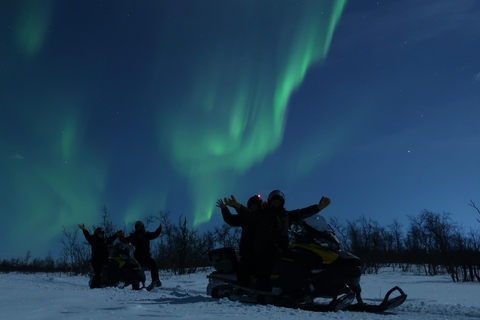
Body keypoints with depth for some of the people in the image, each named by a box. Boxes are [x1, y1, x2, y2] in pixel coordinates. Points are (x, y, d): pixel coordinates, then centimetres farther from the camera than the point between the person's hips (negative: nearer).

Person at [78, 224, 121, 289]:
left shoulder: (105, 240, 17)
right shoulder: (93, 239, -2)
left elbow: (110, 239, 35)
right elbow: (88, 236, -19)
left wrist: (116, 235, 42)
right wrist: (85, 230, -34)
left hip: (104, 261, 7)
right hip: (96, 261, -7)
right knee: (97, 274, -14)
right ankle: (93, 286, -7)